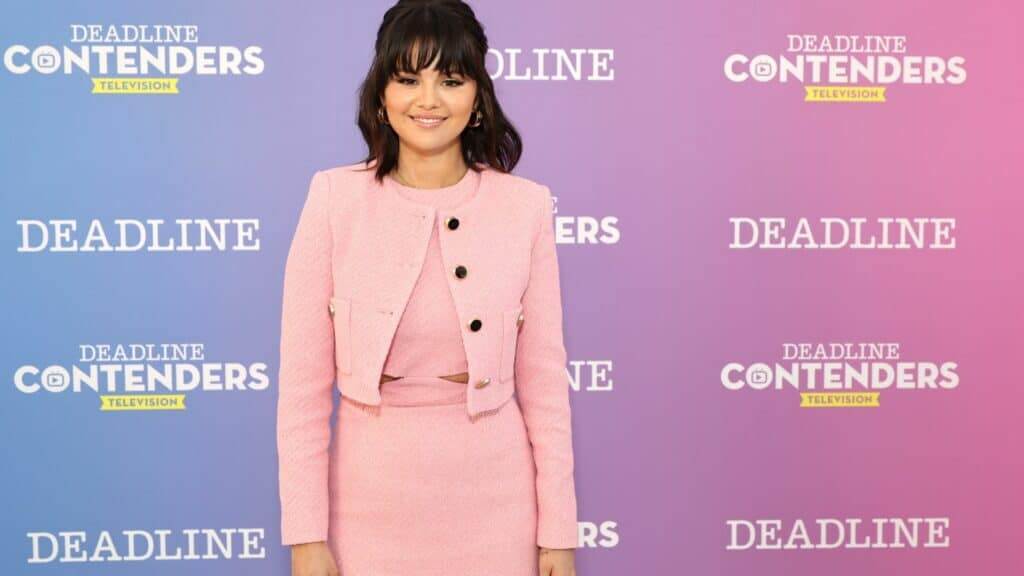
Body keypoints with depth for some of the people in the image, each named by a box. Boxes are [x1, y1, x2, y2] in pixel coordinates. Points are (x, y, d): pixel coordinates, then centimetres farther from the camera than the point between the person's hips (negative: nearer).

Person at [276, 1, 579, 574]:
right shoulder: (335, 198, -6)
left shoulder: (525, 205, -4)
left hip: (494, 503, 1)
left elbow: (544, 378, -1)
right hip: (372, 501, 0)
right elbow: (303, 380, -4)